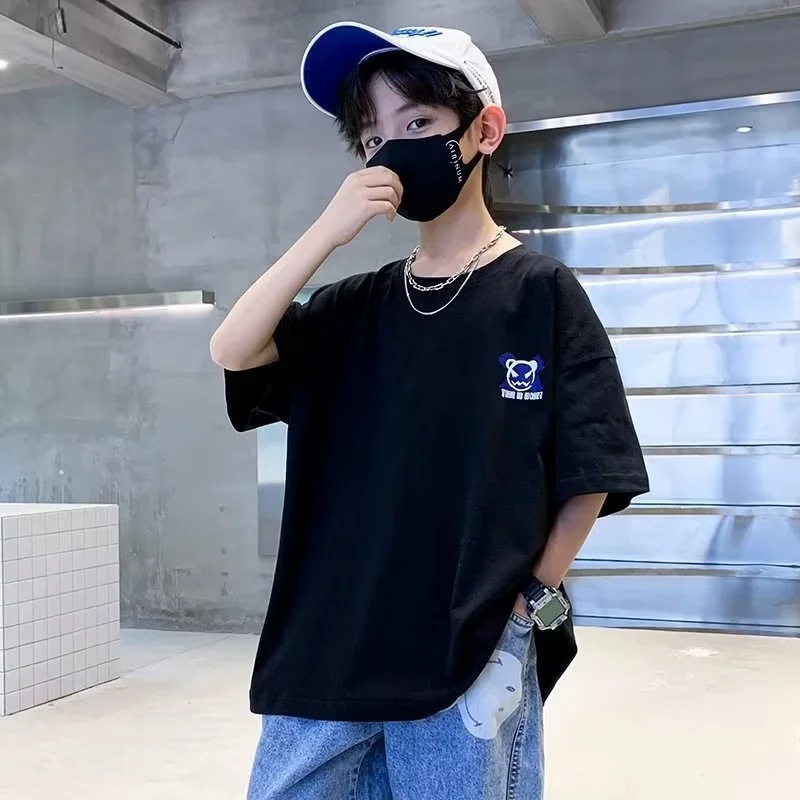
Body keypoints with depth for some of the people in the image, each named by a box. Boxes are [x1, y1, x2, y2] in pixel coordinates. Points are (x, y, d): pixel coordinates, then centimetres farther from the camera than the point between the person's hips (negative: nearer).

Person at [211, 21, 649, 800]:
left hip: (474, 653, -4)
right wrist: (330, 228, -12)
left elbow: (592, 475, -3)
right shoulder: (359, 306, 9)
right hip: (329, 648, 4)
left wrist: (533, 601, -7)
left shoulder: (541, 292, -3)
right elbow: (232, 352, -5)